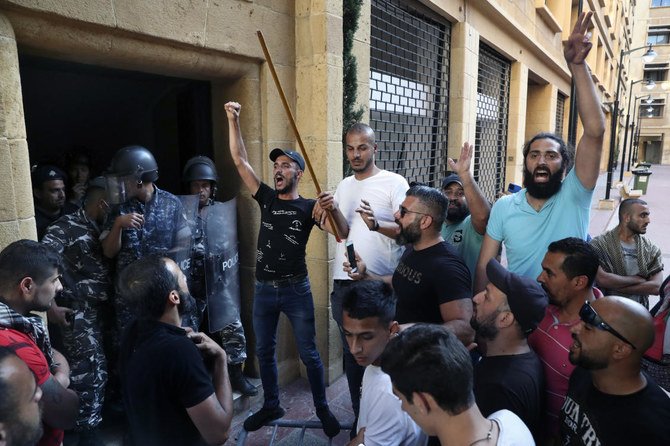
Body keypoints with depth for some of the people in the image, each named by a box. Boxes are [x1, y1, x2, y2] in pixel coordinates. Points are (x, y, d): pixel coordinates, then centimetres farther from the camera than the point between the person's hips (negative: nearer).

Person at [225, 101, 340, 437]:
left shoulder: (309, 206, -5)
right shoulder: (266, 198, 4)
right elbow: (240, 160, 0)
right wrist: (233, 120, -6)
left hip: (296, 289, -4)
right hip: (263, 289, 4)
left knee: (309, 354, 6)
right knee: (264, 351, 15)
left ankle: (323, 409, 23)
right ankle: (271, 406, 34)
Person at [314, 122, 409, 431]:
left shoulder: (394, 182, -5)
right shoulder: (343, 186, 11)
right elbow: (342, 232, 1)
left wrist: (377, 224, -31)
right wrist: (331, 210, -18)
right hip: (344, 282, 5)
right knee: (351, 351, 15)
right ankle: (360, 416, 32)